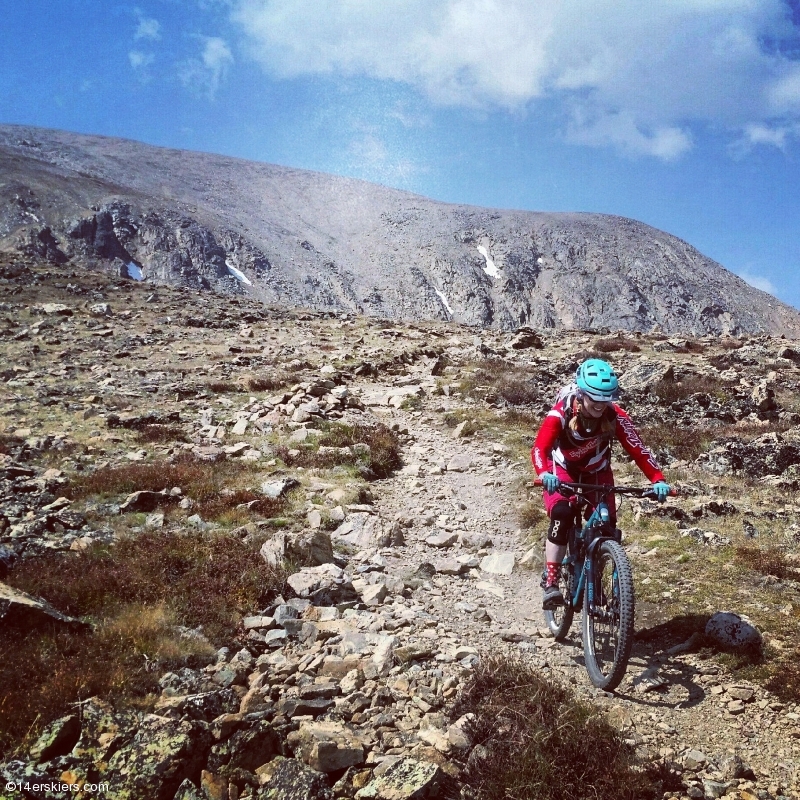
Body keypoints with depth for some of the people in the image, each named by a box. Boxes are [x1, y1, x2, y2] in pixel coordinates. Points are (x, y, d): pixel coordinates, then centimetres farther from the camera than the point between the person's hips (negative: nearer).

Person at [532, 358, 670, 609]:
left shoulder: (615, 417, -25)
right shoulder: (561, 413, -32)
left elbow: (638, 449, -29)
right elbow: (539, 447, -42)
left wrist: (658, 479, -43)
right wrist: (544, 474, -61)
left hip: (597, 473, 3)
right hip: (562, 471, -3)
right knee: (562, 515, -28)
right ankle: (550, 582, -18)